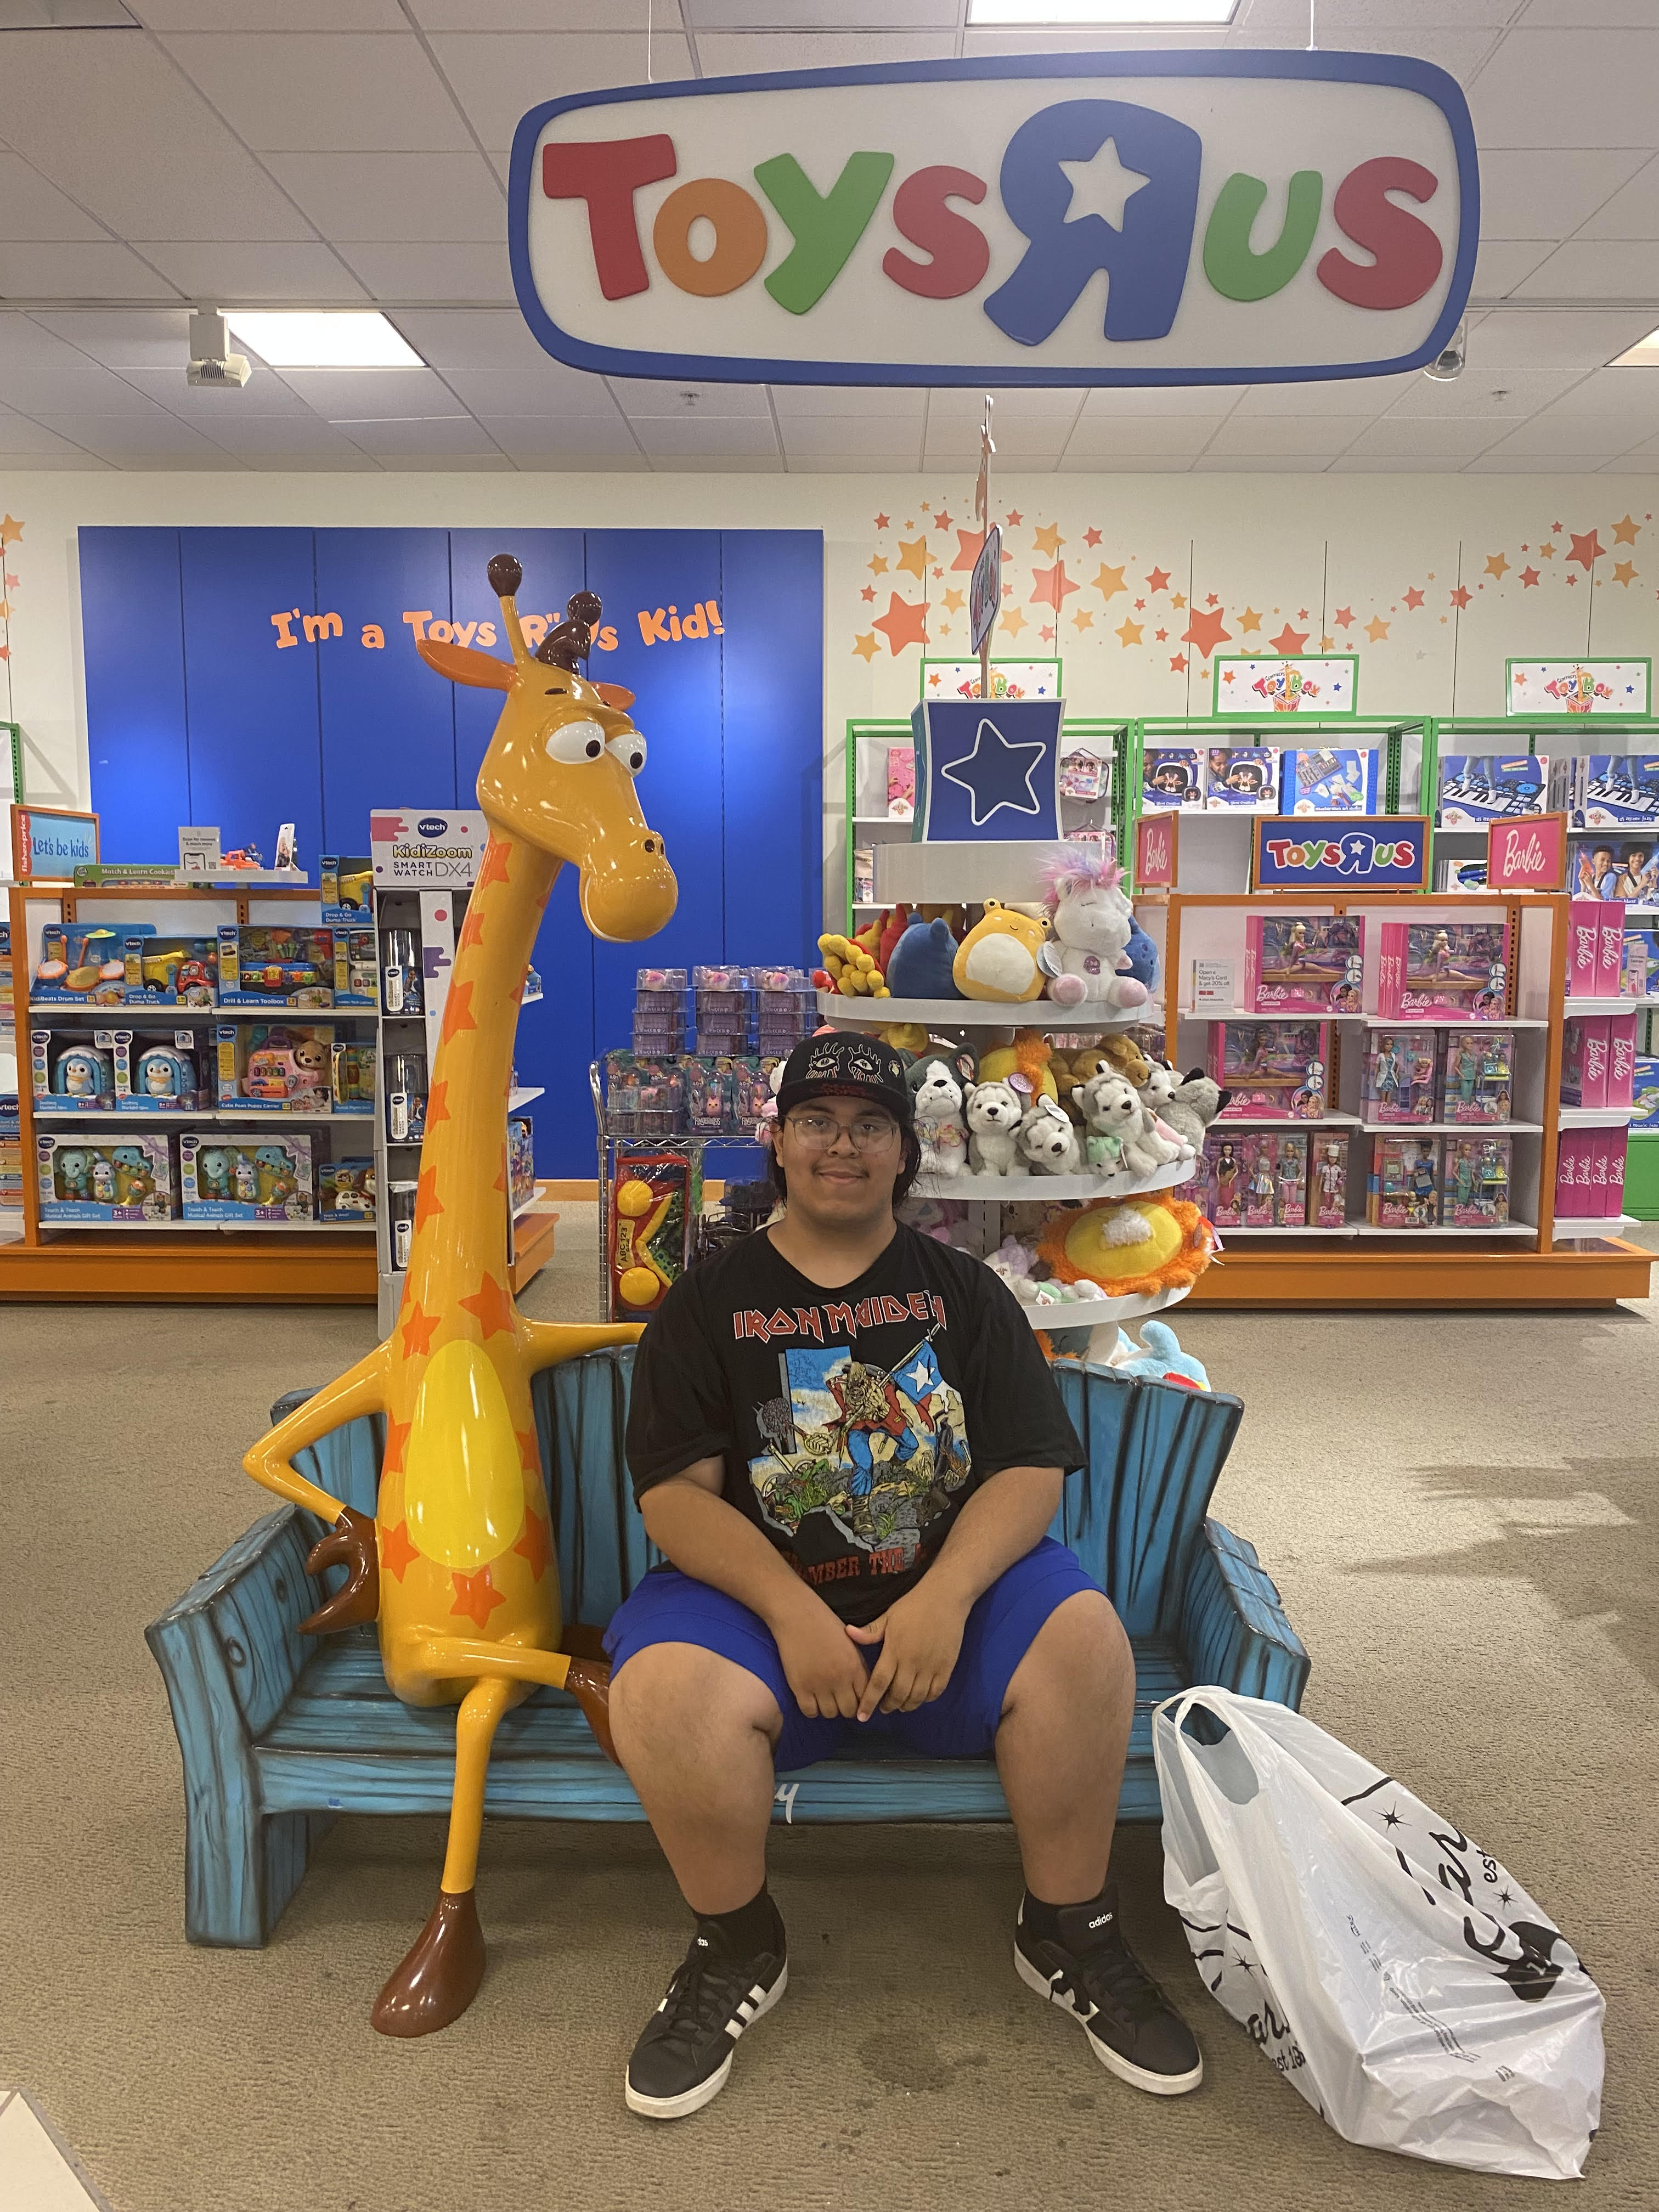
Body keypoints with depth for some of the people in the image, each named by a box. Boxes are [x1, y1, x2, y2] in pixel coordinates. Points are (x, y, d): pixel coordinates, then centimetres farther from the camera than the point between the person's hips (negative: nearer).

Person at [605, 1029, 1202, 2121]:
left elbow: (1031, 1468, 0)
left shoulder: (965, 1291, 10)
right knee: (663, 1691, -31)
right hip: (759, 1595, 0)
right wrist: (792, 1614, -18)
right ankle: (737, 1949, -1)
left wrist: (943, 1597, -18)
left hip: (949, 1592, 1)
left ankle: (1071, 1936, -1)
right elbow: (676, 1492, -3)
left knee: (1082, 1637, -28)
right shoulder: (708, 1303, 7)